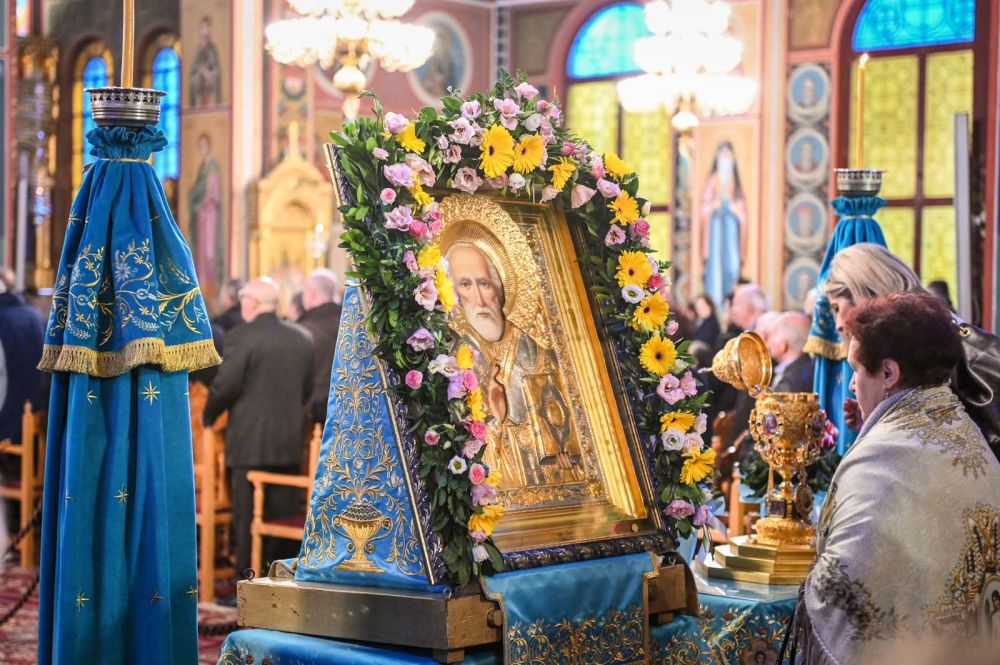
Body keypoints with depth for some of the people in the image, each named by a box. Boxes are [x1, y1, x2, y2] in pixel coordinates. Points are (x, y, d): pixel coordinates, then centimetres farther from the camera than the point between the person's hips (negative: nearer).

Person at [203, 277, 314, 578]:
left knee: (247, 520, 0)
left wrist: (208, 416, 3)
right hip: (291, 443, 5)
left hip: (249, 443, -5)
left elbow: (224, 387, -14)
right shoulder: (302, 338, 8)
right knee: (285, 517, 11)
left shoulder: (240, 337, -11)